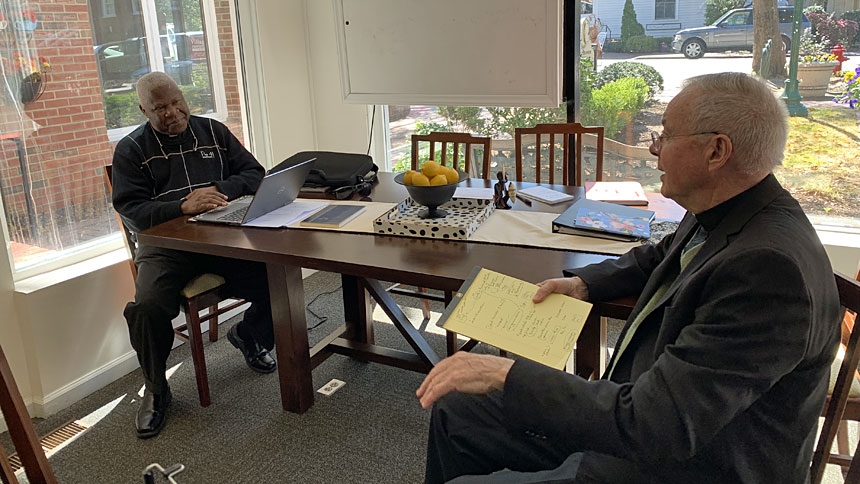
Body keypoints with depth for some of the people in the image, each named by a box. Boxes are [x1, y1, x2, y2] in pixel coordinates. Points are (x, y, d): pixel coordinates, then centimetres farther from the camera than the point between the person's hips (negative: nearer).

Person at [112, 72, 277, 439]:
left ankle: (248, 336, 14)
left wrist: (221, 190, -10)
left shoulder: (214, 132, 16)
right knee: (147, 307, -30)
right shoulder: (131, 150, 7)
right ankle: (155, 391, -1)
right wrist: (183, 206, -22)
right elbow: (130, 210, -5)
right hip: (166, 245, -2)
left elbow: (254, 173, 11)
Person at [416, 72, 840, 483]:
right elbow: (657, 258, 24)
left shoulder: (769, 267, -31)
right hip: (634, 413, 9)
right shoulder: (719, 216, 0)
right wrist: (584, 283, 6)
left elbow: (655, 426, -34)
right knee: (455, 412, 10)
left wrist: (508, 374, -29)